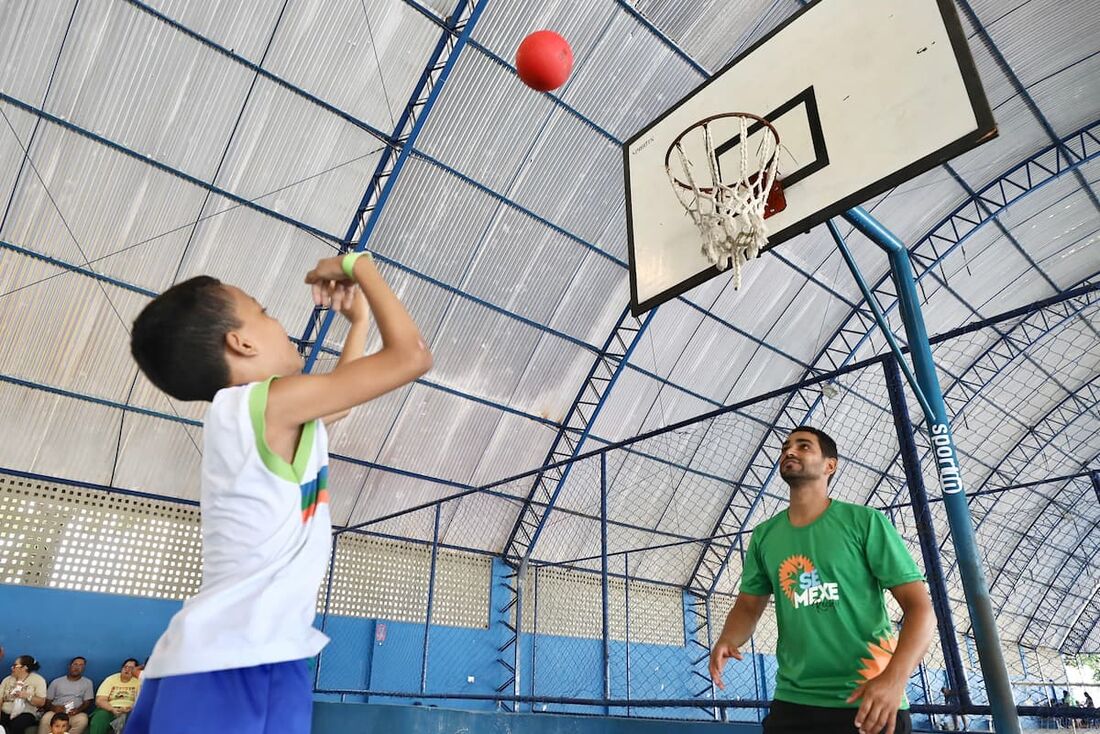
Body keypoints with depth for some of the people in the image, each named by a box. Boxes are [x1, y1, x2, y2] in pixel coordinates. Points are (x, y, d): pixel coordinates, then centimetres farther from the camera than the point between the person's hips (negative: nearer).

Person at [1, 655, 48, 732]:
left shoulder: (38, 680, 3)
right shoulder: (7, 680, 16)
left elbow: (41, 702, -4)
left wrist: (27, 696, -18)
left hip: (25, 713, -3)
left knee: (17, 725, -36)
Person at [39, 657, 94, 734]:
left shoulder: (87, 682, 13)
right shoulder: (56, 682, 15)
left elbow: (87, 703, 5)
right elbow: (46, 702, 11)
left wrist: (78, 710, -18)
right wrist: (53, 708, -13)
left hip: (76, 714, -1)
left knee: (82, 720, -36)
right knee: (46, 719, -34)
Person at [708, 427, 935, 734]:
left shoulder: (865, 521, -7)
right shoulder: (764, 535, 5)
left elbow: (920, 607, -9)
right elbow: (748, 607, 13)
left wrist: (895, 678, -25)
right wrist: (726, 640, -10)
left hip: (870, 703, -3)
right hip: (792, 701, 4)